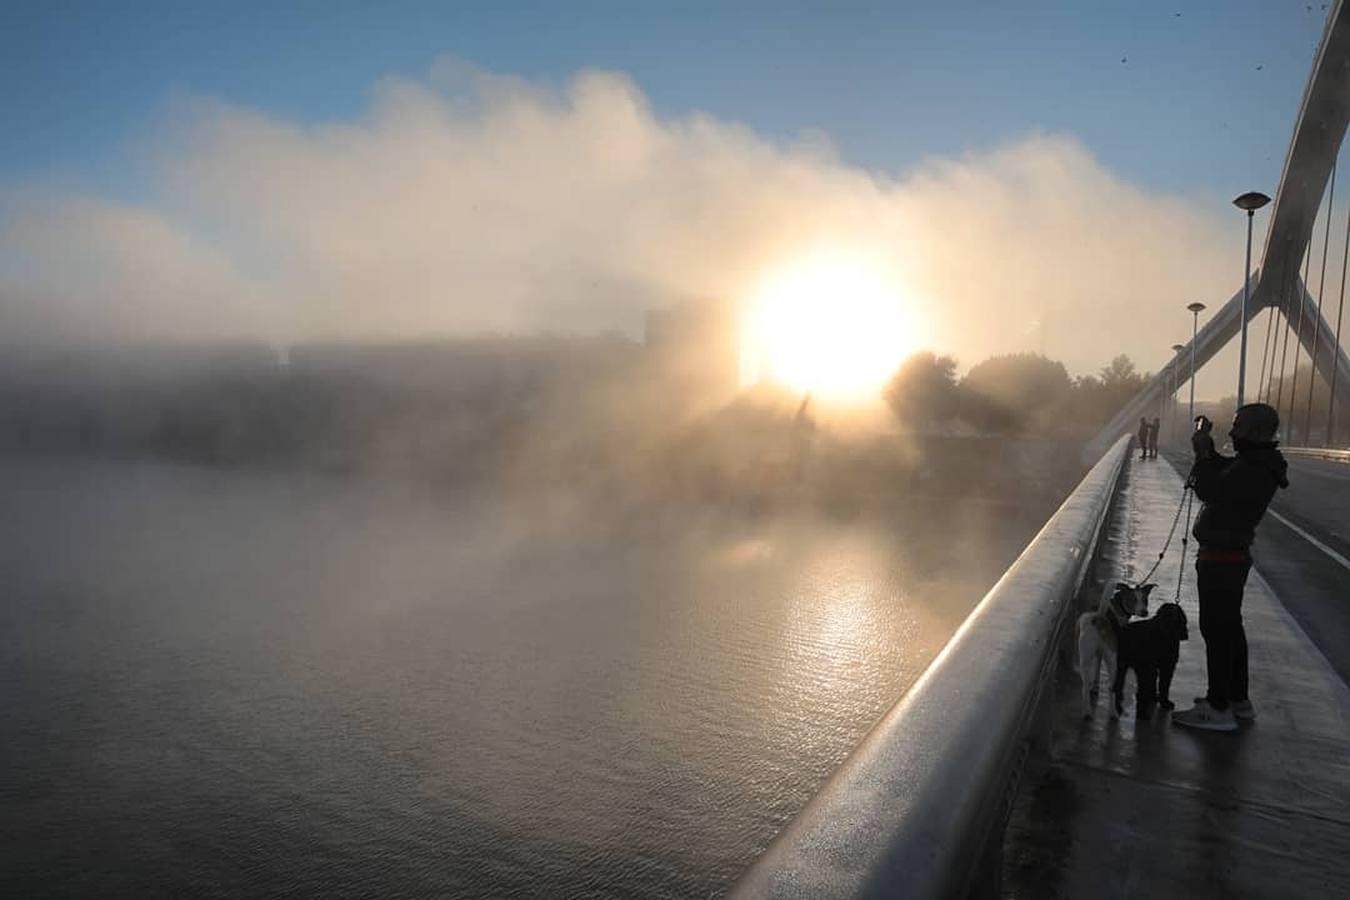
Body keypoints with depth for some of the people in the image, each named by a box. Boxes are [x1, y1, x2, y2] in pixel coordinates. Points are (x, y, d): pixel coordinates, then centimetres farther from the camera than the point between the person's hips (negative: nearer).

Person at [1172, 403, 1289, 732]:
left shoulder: (1253, 472, -23)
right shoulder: (1256, 464, 9)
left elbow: (1210, 490, -29)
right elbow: (1222, 473, 23)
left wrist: (1203, 453, -17)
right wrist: (1206, 448, 9)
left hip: (1219, 560, -11)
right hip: (1232, 556, 11)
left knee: (1216, 630, -4)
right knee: (1230, 627, 19)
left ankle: (1219, 709, 2)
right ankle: (1238, 698, 32)